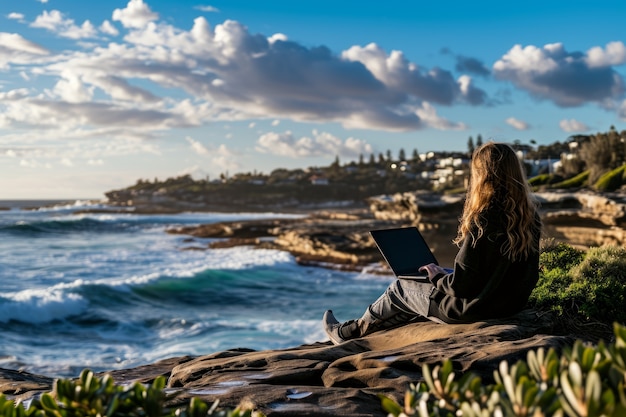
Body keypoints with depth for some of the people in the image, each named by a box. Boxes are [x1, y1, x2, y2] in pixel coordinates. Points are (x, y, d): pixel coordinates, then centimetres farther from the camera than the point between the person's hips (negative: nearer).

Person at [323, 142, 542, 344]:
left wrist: (438, 277, -2)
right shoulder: (530, 216, -4)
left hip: (473, 309, -7)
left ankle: (349, 333, 38)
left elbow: (460, 285, -26)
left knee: (399, 289, 16)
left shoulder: (482, 221, -27)